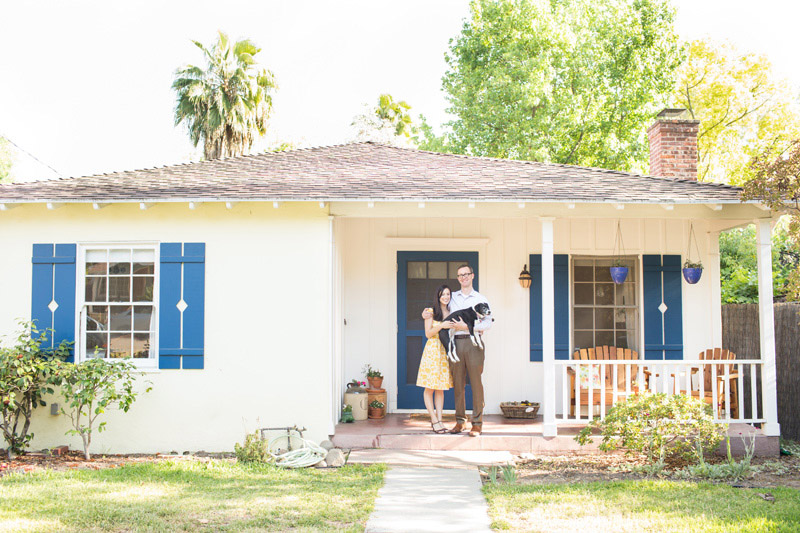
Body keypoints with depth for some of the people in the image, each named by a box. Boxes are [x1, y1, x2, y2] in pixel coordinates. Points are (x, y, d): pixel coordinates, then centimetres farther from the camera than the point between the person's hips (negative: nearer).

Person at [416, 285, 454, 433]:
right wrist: (441, 326, -18)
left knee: (441, 388, 6)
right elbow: (428, 333, -4)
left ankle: (439, 420, 8)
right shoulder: (431, 312, -1)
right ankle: (434, 420, 2)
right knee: (430, 387, -3)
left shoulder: (451, 313, 13)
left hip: (446, 352, 4)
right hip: (432, 350, -4)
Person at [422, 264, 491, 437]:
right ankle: (460, 421, 10)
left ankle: (477, 423, -2)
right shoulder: (452, 297, 17)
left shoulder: (480, 299, 8)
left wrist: (466, 326, -11)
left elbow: (488, 322, -2)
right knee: (458, 383, 2)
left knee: (476, 382, -5)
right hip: (456, 343, 3)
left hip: (474, 342, -3)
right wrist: (428, 314, 10)